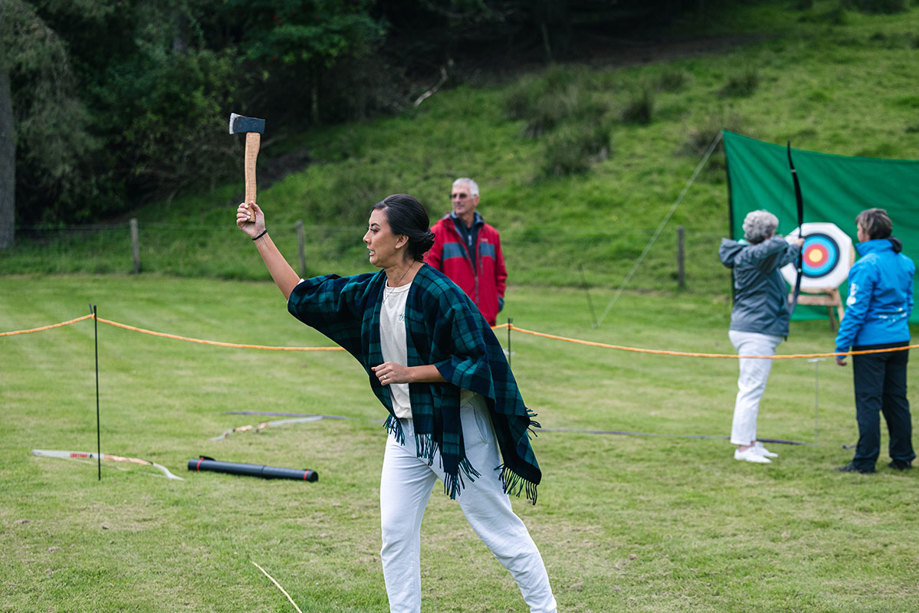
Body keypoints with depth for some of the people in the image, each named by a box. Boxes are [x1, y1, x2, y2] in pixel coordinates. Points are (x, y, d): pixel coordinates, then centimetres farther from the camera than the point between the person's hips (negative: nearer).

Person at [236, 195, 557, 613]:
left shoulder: (440, 293, -20)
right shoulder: (369, 292, 3)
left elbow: (474, 361, -20)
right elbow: (300, 295, 9)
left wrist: (409, 372, -21)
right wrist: (260, 237, 7)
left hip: (457, 431, -7)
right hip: (405, 433, 7)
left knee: (500, 531, 2)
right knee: (395, 533, 7)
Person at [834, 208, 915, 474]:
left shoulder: (867, 265, -16)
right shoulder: (905, 263, 8)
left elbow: (856, 310, -16)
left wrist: (842, 346, -11)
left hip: (871, 342, -7)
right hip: (900, 341, 7)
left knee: (868, 402, -2)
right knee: (897, 399, 14)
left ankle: (865, 461, 1)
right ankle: (903, 457, 19)